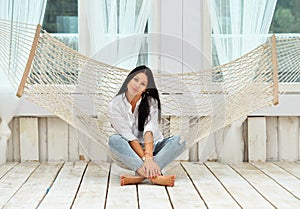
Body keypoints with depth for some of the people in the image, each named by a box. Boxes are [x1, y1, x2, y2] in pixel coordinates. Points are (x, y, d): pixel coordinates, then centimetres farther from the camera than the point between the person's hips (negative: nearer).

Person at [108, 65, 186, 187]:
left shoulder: (151, 102, -6)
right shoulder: (115, 105, -10)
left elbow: (149, 131, -22)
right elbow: (129, 137, -19)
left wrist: (149, 158, -37)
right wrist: (145, 158, -32)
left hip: (151, 148, 1)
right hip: (130, 155, -1)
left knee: (178, 140, -26)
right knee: (114, 140, -33)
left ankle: (140, 176, -41)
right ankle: (154, 177, -47)